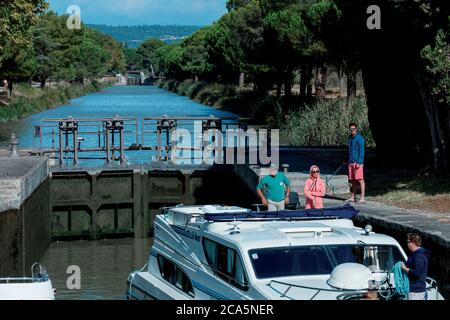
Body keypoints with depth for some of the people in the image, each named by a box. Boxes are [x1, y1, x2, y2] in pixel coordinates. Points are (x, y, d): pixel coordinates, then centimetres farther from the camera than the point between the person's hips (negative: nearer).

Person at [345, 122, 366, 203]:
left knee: (360, 179, -9)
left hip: (357, 162, -8)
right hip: (351, 162, 8)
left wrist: (359, 162, -21)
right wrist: (347, 161, 23)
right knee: (353, 180, 11)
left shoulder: (359, 138, -9)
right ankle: (353, 197, 17)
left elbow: (362, 151, -14)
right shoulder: (350, 138, 17)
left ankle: (363, 198, -11)